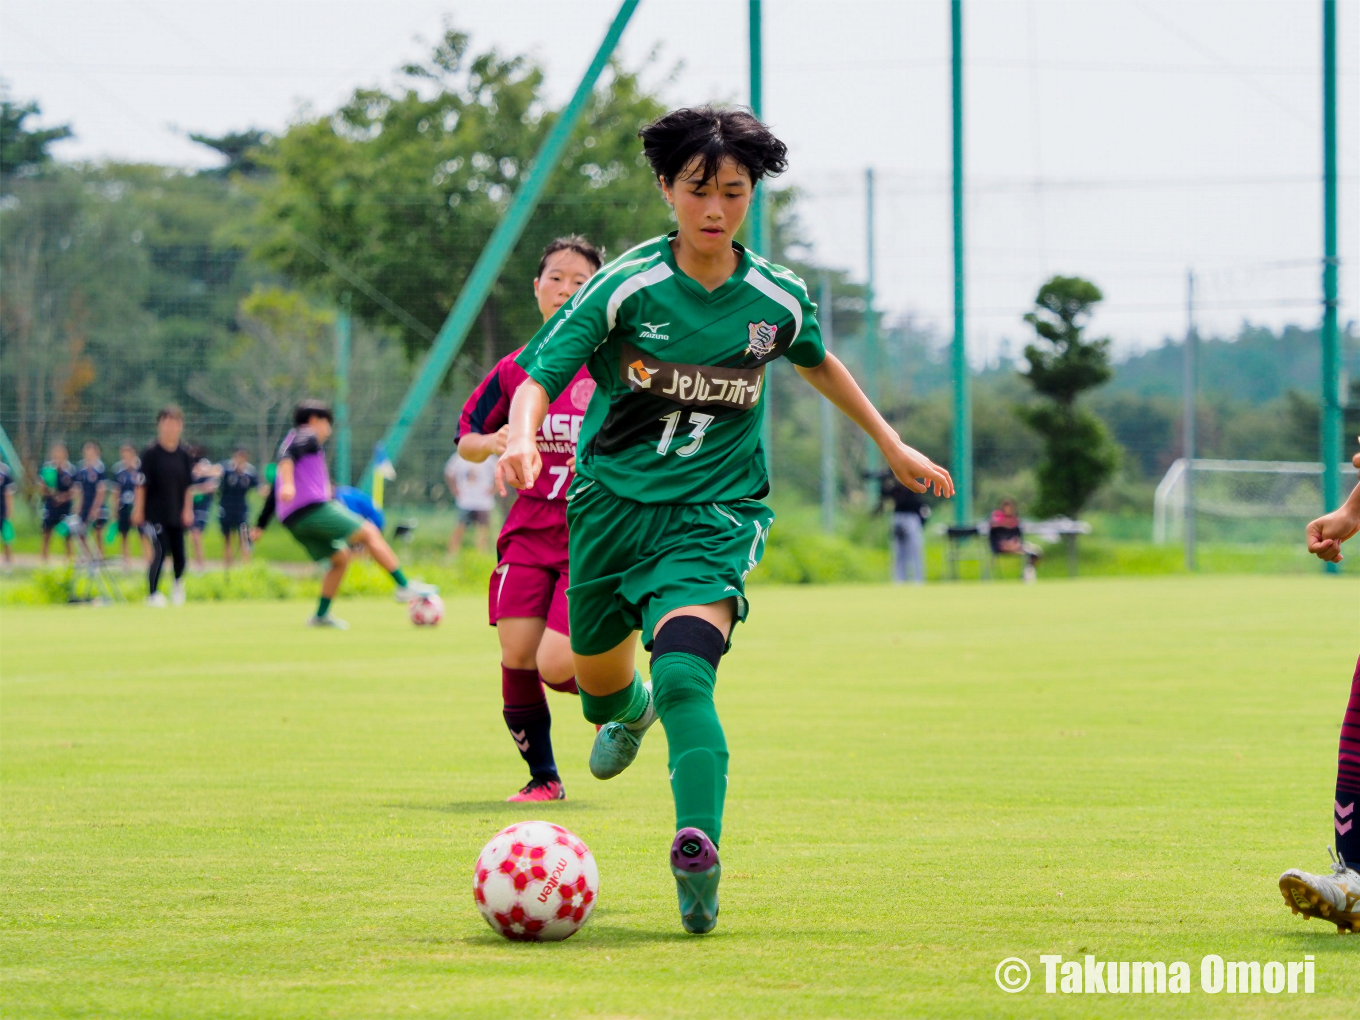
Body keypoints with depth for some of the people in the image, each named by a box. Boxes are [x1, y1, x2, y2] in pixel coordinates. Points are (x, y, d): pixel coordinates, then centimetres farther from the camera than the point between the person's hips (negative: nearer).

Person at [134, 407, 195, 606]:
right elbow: (142, 484, -7)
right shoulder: (151, 453, -7)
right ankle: (153, 594, -4)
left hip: (177, 515, 4)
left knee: (179, 553, 7)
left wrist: (188, 510, 4)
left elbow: (188, 486, 11)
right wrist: (138, 511, -8)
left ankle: (178, 586, 34)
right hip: (155, 513, -4)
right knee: (160, 552, -13)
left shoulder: (184, 455, 5)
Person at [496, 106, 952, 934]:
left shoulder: (777, 298, -2)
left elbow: (816, 361, 21)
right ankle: (627, 713, 59)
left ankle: (698, 855, -37)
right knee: (597, 677, 20)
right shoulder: (627, 286, -10)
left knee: (684, 675, -26)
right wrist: (522, 436, -37)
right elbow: (541, 374, -15)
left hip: (714, 514, -1)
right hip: (613, 501, 2)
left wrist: (892, 445, 27)